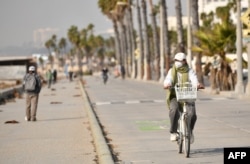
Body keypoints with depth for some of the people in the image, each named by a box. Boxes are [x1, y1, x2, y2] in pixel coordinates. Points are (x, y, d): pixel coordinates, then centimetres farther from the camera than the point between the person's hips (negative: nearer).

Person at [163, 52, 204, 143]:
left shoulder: (189, 71, 6)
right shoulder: (172, 71, 9)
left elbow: (194, 79, -15)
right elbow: (168, 80, -11)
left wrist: (197, 84, -39)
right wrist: (167, 84, -36)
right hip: (175, 97, 0)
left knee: (192, 114, -23)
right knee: (174, 110, -32)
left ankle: (190, 131, 6)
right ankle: (173, 132, -18)